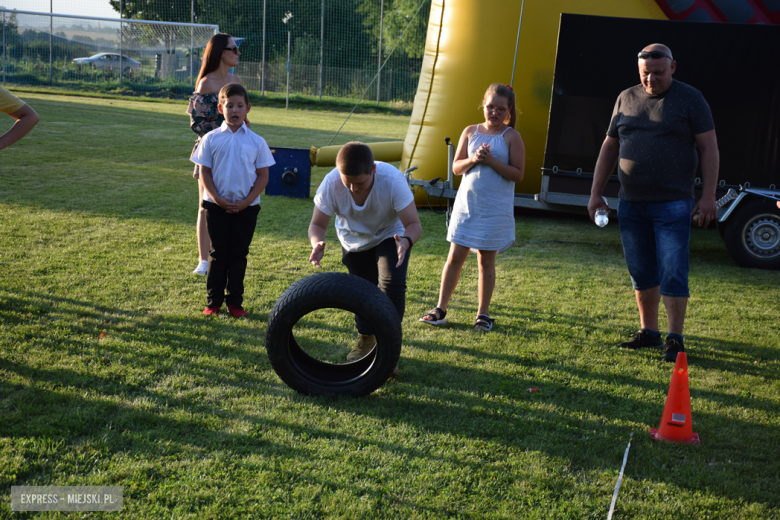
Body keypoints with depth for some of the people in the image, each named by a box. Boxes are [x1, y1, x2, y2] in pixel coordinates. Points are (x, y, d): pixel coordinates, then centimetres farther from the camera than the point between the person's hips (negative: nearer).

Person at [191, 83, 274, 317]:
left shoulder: (256, 141, 0)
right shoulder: (211, 139, 0)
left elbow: (262, 175, 1)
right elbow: (204, 172, 0)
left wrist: (246, 202, -9)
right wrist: (217, 199, -13)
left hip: (246, 207, 0)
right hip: (216, 205, 0)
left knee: (239, 254, 7)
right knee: (217, 253, 6)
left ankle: (235, 302, 16)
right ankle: (213, 301, 14)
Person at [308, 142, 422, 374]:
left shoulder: (392, 179, -39)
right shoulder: (331, 183, -33)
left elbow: (414, 224, -37)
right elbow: (317, 224, -25)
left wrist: (406, 241, -60)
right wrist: (317, 244, -48)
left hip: (390, 235, -2)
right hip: (353, 239, 3)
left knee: (392, 285, -20)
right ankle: (366, 339, 39)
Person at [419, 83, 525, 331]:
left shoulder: (511, 137, -3)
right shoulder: (470, 132, 6)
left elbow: (518, 174, -9)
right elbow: (456, 167, 6)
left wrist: (491, 161, -18)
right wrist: (473, 159, -13)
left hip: (495, 209, -3)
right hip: (466, 204, 3)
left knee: (486, 260, 5)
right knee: (455, 257, 4)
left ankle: (483, 314, 16)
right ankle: (440, 309, 12)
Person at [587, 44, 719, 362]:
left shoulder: (690, 99, -1)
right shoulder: (626, 99, 11)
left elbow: (709, 148, -3)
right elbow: (609, 148, 16)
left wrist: (708, 196, -11)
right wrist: (595, 193, 11)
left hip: (673, 204, -4)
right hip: (630, 204, 5)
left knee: (672, 273, -7)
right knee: (641, 273, 11)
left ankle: (675, 339, 2)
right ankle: (648, 332, 23)